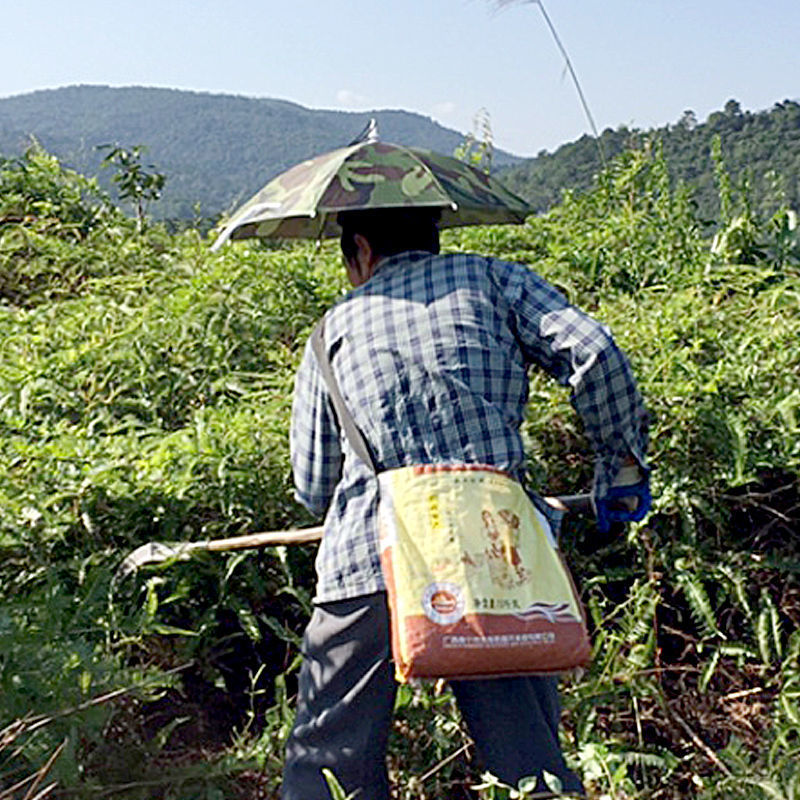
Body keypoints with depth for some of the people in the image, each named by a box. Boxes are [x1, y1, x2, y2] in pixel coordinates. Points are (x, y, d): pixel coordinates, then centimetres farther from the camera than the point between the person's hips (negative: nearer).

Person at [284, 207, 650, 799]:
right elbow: (593, 354, 0)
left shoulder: (336, 326, 20)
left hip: (368, 558, 1)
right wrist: (622, 461, 12)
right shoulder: (493, 277, 17)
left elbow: (311, 488, 20)